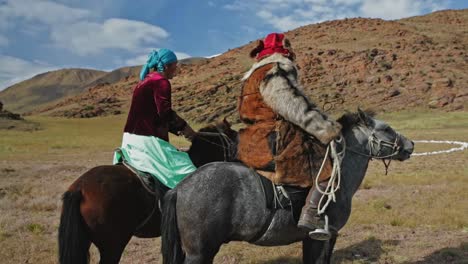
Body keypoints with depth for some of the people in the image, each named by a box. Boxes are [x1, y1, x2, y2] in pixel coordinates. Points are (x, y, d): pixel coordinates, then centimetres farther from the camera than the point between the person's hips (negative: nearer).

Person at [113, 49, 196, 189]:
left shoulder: (145, 81, 18)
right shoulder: (161, 82, -11)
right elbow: (165, 113, -24)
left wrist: (178, 130, 15)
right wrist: (184, 127, -10)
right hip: (146, 140, -10)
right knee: (184, 169, -9)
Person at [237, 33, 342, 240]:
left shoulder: (255, 75, 23)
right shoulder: (275, 72, -10)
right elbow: (298, 110, -19)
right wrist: (327, 129, -15)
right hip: (271, 145, -11)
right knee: (328, 161, -8)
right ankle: (311, 217, -17)